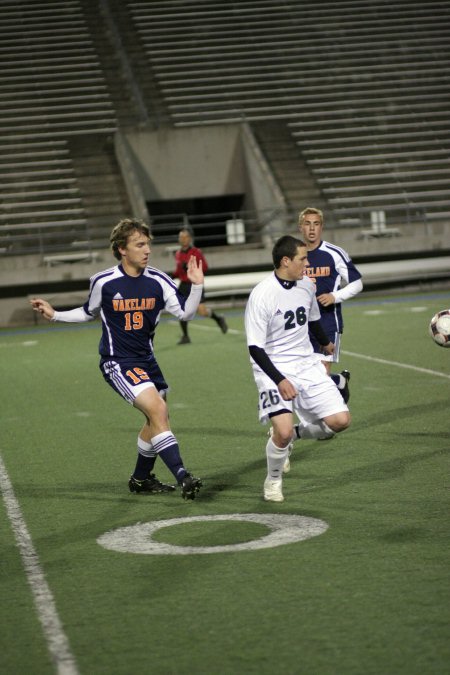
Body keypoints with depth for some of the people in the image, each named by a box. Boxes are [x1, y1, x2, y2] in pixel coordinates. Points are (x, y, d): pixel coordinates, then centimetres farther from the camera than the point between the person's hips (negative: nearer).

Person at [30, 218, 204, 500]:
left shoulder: (158, 281, -5)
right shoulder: (104, 282, -9)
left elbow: (186, 312, -7)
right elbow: (89, 312, 9)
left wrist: (197, 286, -21)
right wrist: (55, 315, 2)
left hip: (146, 360, 6)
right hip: (118, 362, -6)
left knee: (158, 419, 13)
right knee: (158, 410, -22)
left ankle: (141, 478, 34)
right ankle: (182, 477, -24)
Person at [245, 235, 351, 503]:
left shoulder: (307, 284, 2)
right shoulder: (262, 295, -18)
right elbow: (255, 347, -18)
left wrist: (326, 343, 42)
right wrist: (279, 380, -27)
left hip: (306, 363, 6)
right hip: (273, 368, -6)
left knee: (340, 420, -7)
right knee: (284, 430, -23)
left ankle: (298, 433, 21)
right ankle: (273, 480, 6)